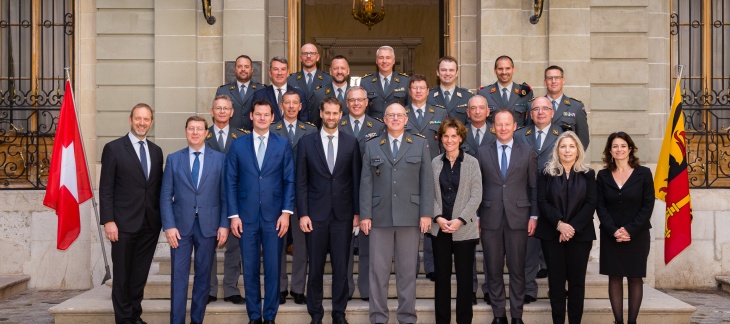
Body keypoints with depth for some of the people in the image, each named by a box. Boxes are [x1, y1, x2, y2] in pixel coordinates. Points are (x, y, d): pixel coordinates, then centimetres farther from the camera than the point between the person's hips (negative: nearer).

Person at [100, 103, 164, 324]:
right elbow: (106, 189, -6)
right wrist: (108, 221, -13)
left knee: (140, 273, 11)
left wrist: (162, 218, 7)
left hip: (151, 223, 4)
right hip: (124, 223, -4)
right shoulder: (113, 148, -3)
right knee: (122, 274, 4)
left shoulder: (156, 151, 12)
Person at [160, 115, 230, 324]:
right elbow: (166, 196, 2)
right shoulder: (173, 159, 5)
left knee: (203, 275, 8)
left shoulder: (219, 159, 3)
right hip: (181, 225, 0)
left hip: (208, 225, 0)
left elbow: (224, 195, 3)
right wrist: (169, 226, -7)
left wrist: (224, 225, -4)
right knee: (179, 276, 0)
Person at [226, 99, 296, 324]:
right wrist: (233, 215, -2)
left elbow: (289, 181, 3)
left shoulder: (283, 145, 5)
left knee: (273, 268, 4)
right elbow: (231, 182, 4)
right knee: (250, 269, 6)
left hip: (274, 217, 0)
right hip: (247, 217, 1)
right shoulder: (238, 145, 5)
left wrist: (286, 212, -6)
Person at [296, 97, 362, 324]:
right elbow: (301, 182, 1)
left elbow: (356, 180, 5)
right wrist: (303, 214, -5)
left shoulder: (351, 142, 4)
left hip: (343, 214, 1)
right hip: (316, 213, 0)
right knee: (316, 266, 6)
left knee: (341, 266, 5)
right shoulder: (307, 142, 2)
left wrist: (357, 212, 1)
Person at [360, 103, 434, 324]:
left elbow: (426, 181, 3)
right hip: (380, 216, 1)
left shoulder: (420, 144, 9)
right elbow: (366, 183, 5)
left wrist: (426, 213, -5)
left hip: (410, 216, 0)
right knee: (378, 269, 3)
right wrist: (365, 215, -3)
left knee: (408, 270, 5)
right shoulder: (371, 147, 11)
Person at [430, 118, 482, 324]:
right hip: (440, 228, 2)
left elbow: (476, 195, -4)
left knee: (464, 277, 4)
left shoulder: (472, 162, 0)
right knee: (441, 276, 7)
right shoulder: (434, 163, 6)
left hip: (465, 229, -2)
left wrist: (460, 220, -13)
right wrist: (438, 217, -11)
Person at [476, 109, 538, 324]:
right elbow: (477, 187, 6)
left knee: (517, 269, 5)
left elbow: (534, 187, 5)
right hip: (490, 219, 1)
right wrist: (476, 216, 2)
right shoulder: (482, 153, 6)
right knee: (493, 270, 6)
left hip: (518, 218, -1)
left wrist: (534, 216, 0)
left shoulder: (527, 153, 5)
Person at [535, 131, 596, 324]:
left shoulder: (588, 174, 7)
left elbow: (591, 204, -1)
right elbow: (542, 202, -3)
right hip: (551, 234, 0)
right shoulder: (547, 173, 5)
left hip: (580, 234, 0)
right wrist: (559, 224, -16)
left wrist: (573, 226, -13)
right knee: (556, 279, 2)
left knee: (577, 279, 2)